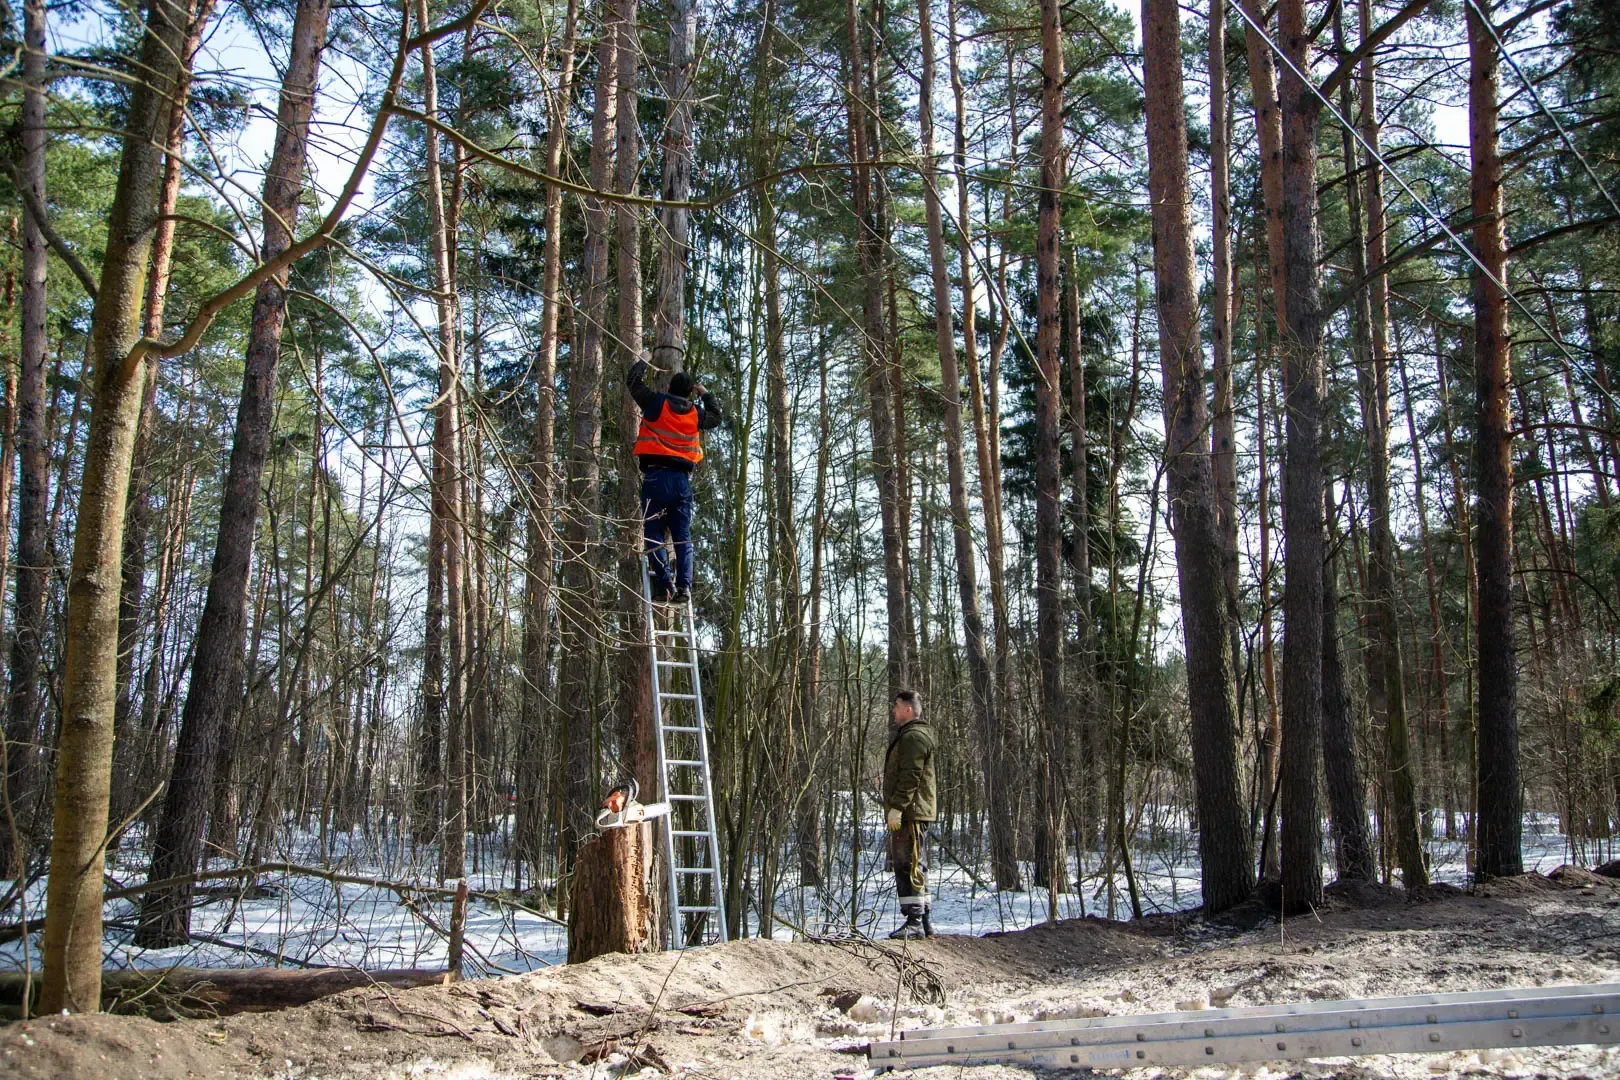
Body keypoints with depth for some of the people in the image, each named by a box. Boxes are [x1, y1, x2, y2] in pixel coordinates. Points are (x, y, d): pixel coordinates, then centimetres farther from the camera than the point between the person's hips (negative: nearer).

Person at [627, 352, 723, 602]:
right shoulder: (696, 413, 10)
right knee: (683, 537, 7)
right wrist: (705, 394, 42)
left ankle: (665, 584, -12)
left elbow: (633, 381, 12)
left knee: (654, 533, -1)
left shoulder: (657, 403, 0)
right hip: (682, 479, 3)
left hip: (656, 476, -3)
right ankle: (684, 585, -5)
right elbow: (716, 418, 32)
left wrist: (643, 361, 29)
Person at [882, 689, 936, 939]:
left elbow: (910, 776, -20)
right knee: (914, 867, 13)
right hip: (906, 814, 11)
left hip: (909, 813, -11)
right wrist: (894, 808, 22)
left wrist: (896, 807, -24)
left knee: (909, 865, -12)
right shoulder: (906, 736, 24)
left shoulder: (914, 737, -11)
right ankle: (922, 921, 17)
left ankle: (914, 922, -14)